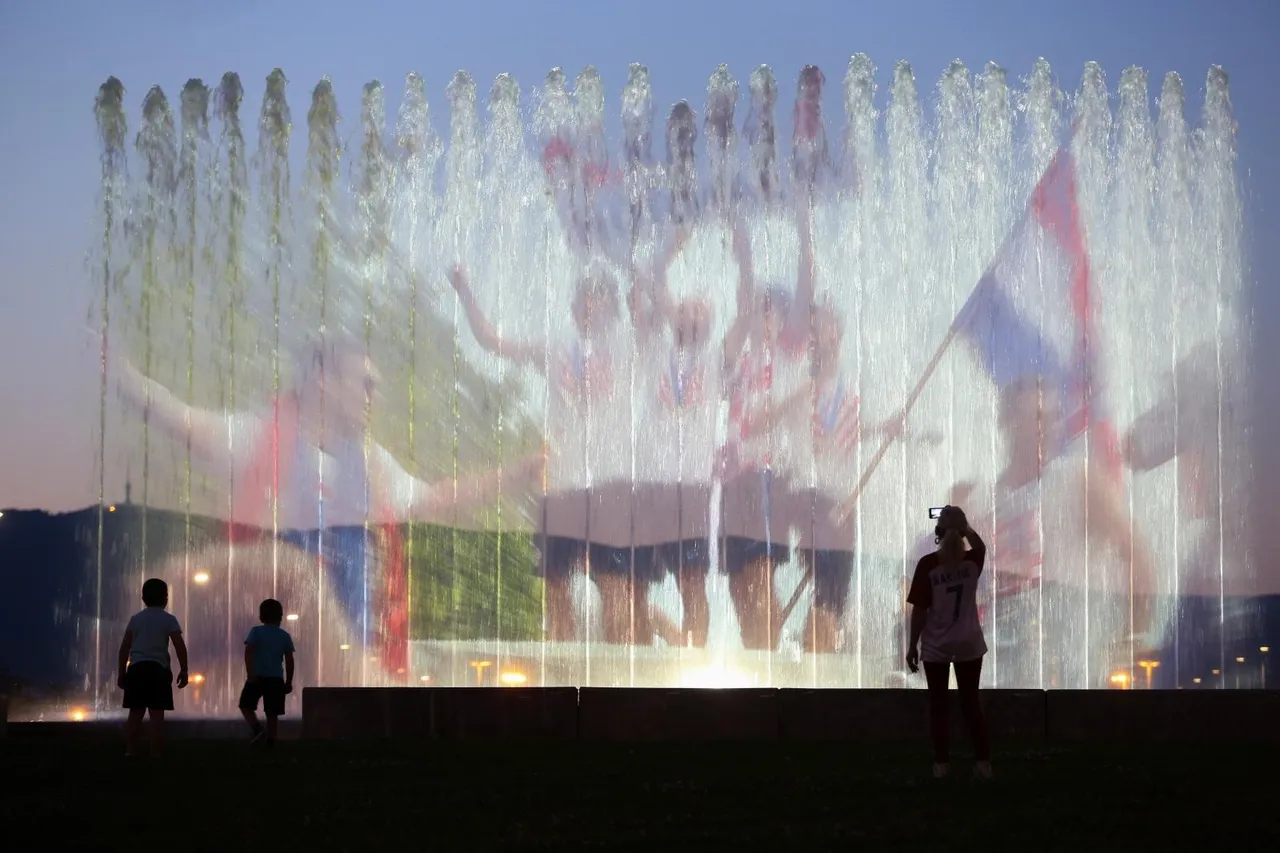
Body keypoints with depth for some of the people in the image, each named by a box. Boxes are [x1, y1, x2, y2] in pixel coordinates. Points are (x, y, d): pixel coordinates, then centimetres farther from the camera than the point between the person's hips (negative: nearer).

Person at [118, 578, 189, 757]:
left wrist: (121, 673, 15)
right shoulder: (168, 619, 1)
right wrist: (183, 670, 3)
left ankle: (130, 753, 7)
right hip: (157, 669, -4)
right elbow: (180, 646, -6)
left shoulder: (135, 618, 12)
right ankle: (156, 755, -7)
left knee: (135, 713, 9)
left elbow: (124, 647, 10)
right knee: (157, 715, -3)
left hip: (136, 668, 4)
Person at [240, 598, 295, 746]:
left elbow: (248, 652, -13)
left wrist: (250, 673, -17)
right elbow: (289, 661, 5)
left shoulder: (256, 631, 0)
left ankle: (258, 730, -9)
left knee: (246, 705, 13)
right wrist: (289, 682, 12)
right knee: (272, 713, 5)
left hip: (257, 676, -2)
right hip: (276, 679, 2)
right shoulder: (285, 636, 7)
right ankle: (270, 740, -3)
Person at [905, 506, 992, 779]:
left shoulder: (928, 564, -15)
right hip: (969, 644, 3)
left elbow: (919, 610, -12)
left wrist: (912, 645, -4)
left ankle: (942, 763, 8)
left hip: (935, 646, -2)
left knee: (939, 704, 8)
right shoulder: (972, 562, -6)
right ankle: (983, 761, 11)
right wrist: (964, 526, 22)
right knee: (971, 702, 12)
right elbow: (980, 545, 21)